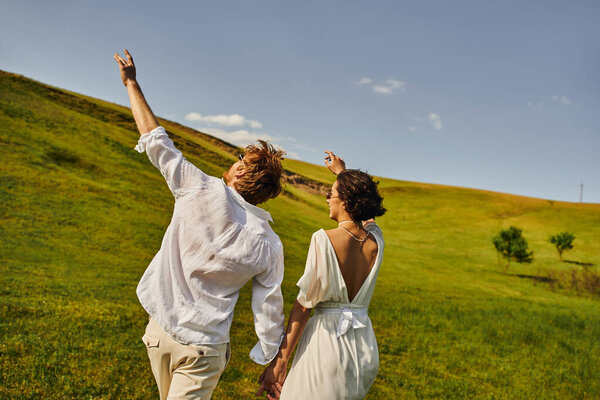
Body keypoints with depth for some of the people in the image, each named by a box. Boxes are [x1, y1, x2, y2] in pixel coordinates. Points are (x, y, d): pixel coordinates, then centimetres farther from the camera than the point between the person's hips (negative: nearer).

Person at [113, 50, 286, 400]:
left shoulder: (202, 191, -19)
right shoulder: (269, 246, -14)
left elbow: (156, 140, -9)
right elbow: (269, 309, -8)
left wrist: (132, 83, 4)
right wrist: (272, 362, 10)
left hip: (160, 330, 2)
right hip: (203, 348, -1)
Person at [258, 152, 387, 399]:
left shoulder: (324, 240, -16)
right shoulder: (375, 241, 0)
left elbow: (303, 305, -16)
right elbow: (366, 209, 25)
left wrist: (280, 361, -10)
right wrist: (342, 172, 37)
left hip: (326, 341, -6)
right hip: (364, 345, 6)